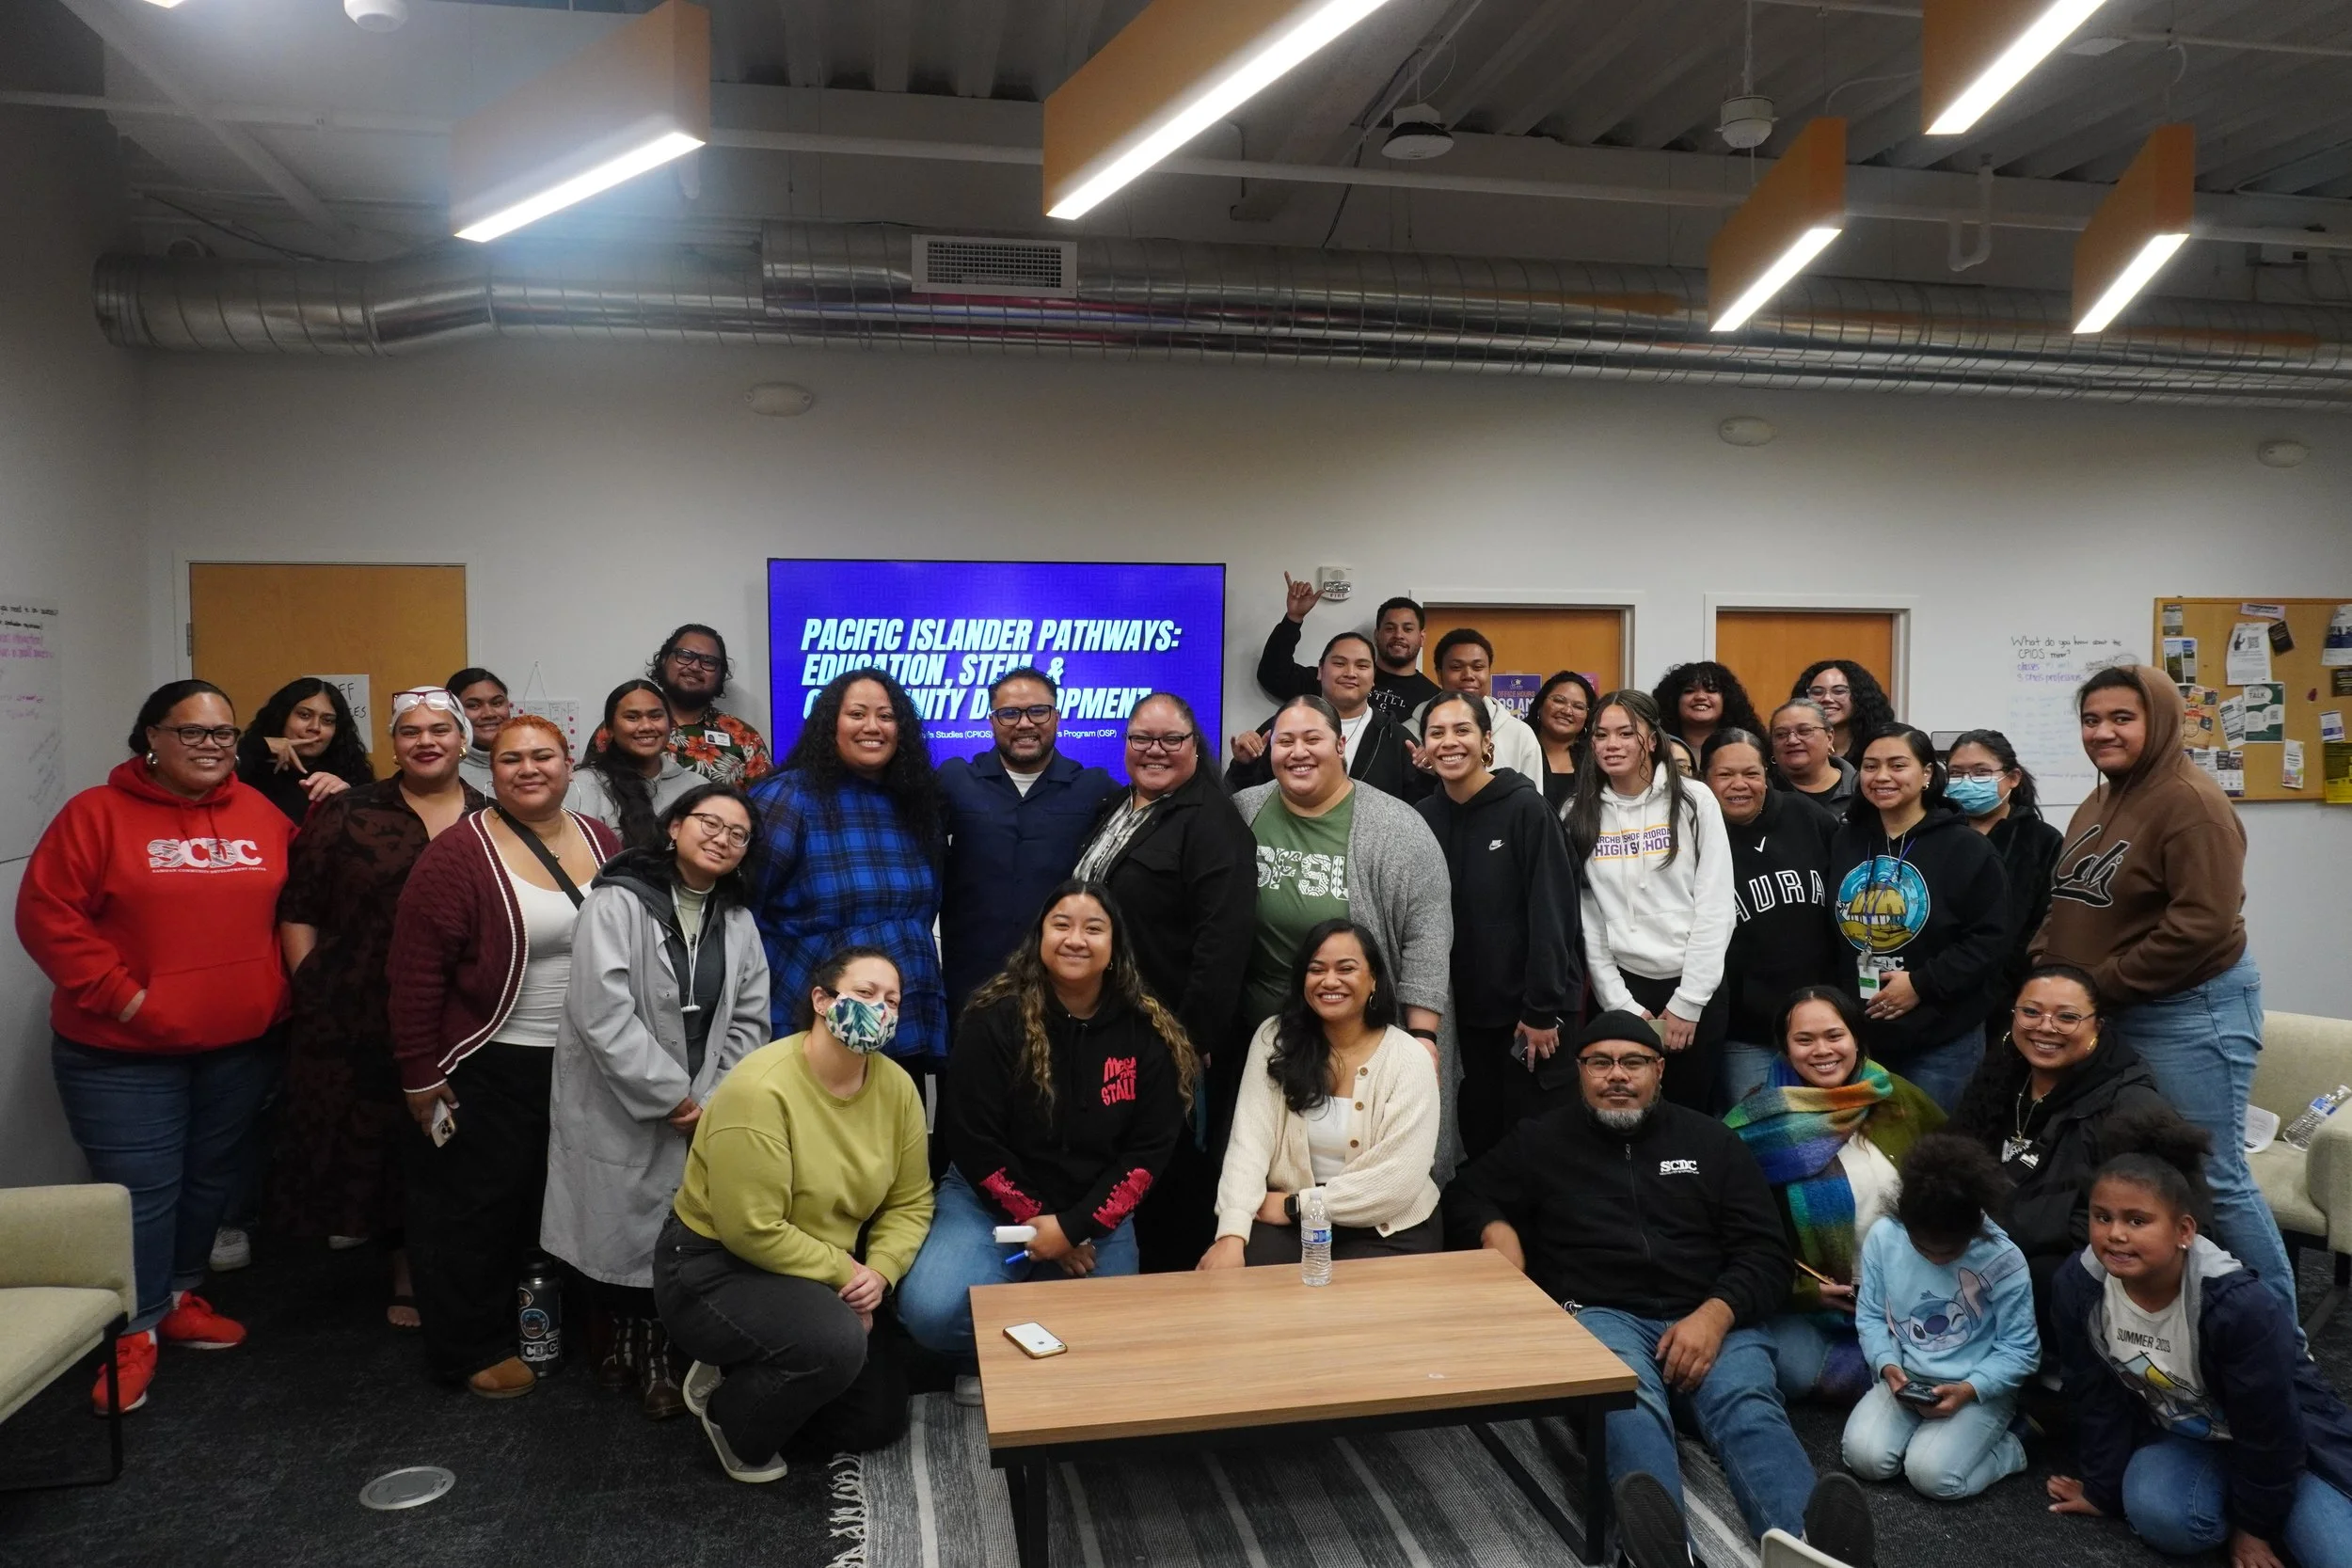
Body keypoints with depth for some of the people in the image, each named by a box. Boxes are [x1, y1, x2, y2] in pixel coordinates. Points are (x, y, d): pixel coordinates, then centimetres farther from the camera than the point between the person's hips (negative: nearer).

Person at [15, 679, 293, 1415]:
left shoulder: (262, 815, 4)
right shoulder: (97, 815, -8)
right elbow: (46, 913, -12)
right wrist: (117, 994, -15)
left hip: (241, 1043, 4)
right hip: (124, 1052, -4)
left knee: (213, 1178, 16)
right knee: (140, 1190, 1)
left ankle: (179, 1295, 35)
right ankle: (133, 1332, 16)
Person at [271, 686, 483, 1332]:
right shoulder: (345, 815, 3)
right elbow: (298, 913, 4)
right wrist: (316, 991, -2)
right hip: (362, 1025, 0)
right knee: (375, 1149, 5)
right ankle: (405, 1274, 23)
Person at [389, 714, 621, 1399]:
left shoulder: (604, 843, 3)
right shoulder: (458, 855, -14)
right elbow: (416, 971, -13)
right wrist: (419, 1073, -13)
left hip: (585, 1063, 6)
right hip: (489, 1068, -5)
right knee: (476, 1207, 7)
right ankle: (473, 1347, 24)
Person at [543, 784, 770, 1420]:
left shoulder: (738, 922, 8)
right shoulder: (617, 902, -10)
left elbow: (748, 1020, 7)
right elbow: (603, 1014, -18)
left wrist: (711, 1101, -6)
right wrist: (671, 1096, -15)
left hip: (702, 1115, 4)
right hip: (616, 1111, -4)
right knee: (620, 1230, 5)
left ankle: (655, 1351, 26)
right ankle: (629, 1335, 34)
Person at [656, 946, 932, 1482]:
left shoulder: (896, 1086, -7)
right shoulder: (760, 1090, -27)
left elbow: (910, 1202, -4)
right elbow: (755, 1231, -27)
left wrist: (879, 1271, -21)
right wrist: (845, 1272, -19)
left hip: (827, 1276, 7)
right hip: (714, 1265, -7)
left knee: (880, 1422, 8)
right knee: (835, 1343, -33)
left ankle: (751, 1379, 26)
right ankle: (729, 1412, -3)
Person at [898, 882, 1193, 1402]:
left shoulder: (1148, 1034, -6)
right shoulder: (995, 1020, -12)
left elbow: (1149, 1150, -5)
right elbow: (972, 1140, -10)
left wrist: (1074, 1226, -14)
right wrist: (1035, 1220, -12)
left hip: (1098, 1212, 2)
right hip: (991, 1200, -2)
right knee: (931, 1310, -25)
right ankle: (980, 1359, 12)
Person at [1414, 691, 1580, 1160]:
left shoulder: (1525, 808, -12)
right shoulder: (1424, 818, 2)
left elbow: (1551, 913, -15)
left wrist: (1542, 1009, -17)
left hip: (1530, 1007, -4)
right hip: (1466, 1011, 5)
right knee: (1477, 1136, 13)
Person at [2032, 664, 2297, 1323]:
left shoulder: (2189, 801, -17)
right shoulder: (2100, 803, 12)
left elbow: (2203, 924, -25)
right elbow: (2070, 905, 18)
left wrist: (2103, 984, -19)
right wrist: (2046, 960, 1)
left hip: (2192, 1012, -9)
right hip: (2111, 1017, 9)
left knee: (2214, 1177, 0)